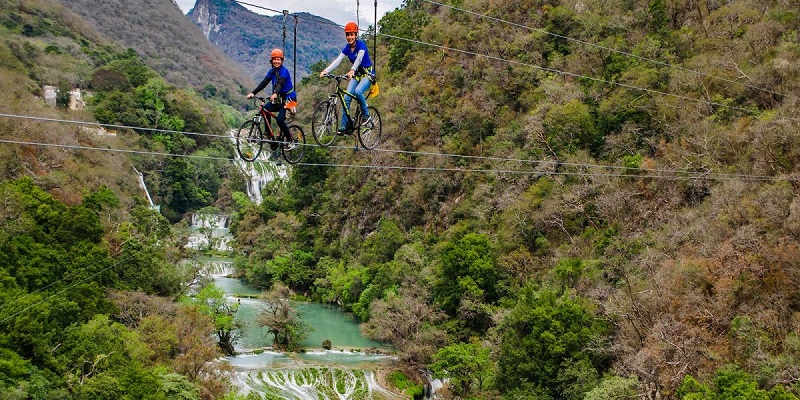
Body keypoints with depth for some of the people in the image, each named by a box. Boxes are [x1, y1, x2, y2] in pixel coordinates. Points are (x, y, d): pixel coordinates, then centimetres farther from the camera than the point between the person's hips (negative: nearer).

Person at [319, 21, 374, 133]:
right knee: (346, 98, -10)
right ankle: (343, 125, -7)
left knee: (358, 91, -32)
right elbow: (337, 61, -11)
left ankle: (366, 114, -10)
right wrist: (326, 70, -26)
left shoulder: (361, 44, -17)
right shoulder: (347, 48, 0)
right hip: (357, 75, 6)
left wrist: (352, 70, -53)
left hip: (367, 74, -6)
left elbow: (359, 59, -34)